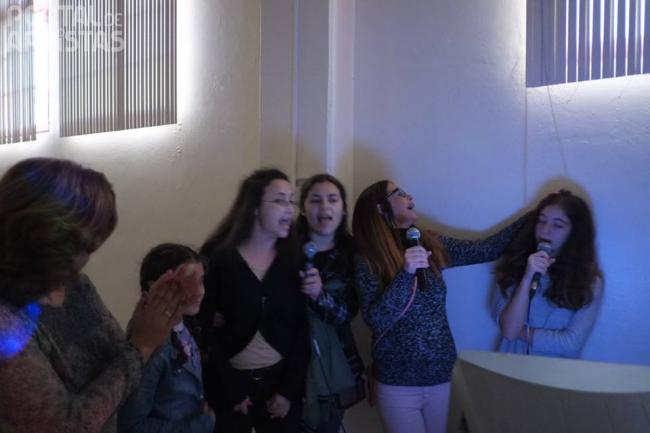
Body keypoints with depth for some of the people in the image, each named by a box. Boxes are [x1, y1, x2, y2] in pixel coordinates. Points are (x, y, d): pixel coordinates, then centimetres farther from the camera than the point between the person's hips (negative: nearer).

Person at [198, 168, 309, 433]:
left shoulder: (294, 259, 0)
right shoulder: (217, 256, -7)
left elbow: (303, 329, -1)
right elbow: (202, 327, -8)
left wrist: (289, 389, -6)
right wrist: (230, 389, -9)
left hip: (280, 381, 2)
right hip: (230, 384, -2)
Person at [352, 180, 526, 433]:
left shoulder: (430, 245, 2)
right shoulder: (368, 261, -11)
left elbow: (488, 249, 6)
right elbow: (376, 321, -20)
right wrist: (405, 273, -30)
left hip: (440, 376, 5)